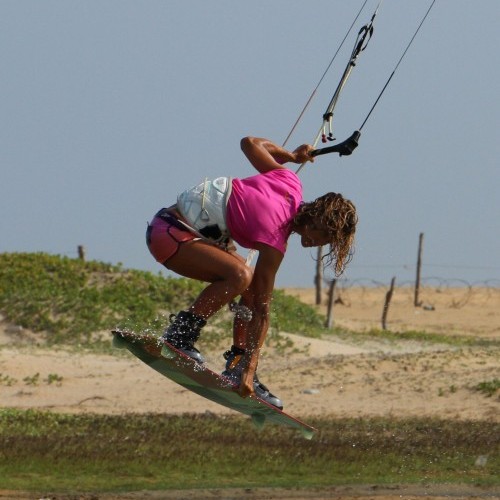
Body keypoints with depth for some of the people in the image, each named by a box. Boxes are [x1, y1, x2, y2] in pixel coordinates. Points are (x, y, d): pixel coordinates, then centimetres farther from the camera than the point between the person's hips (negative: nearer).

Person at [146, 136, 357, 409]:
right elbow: (261, 310, -20)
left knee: (253, 288, 7)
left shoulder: (290, 184, -4)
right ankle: (181, 332, -20)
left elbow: (250, 143, 12)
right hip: (169, 234, -10)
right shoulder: (275, 240, -23)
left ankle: (236, 367, 9)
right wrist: (250, 369, -18)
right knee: (241, 276, -32)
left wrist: (291, 155, 29)